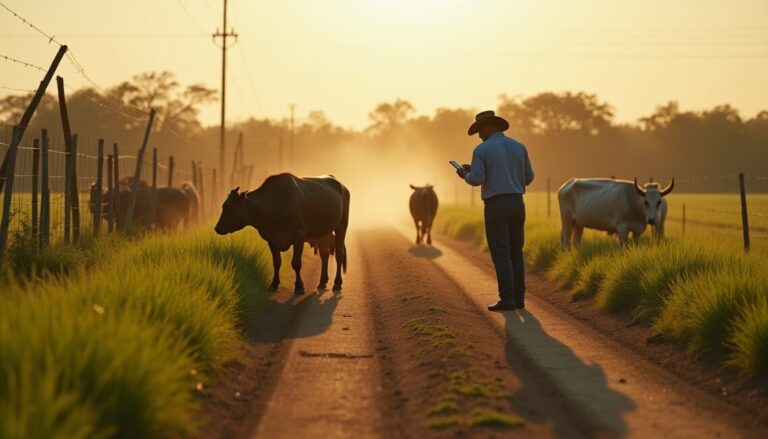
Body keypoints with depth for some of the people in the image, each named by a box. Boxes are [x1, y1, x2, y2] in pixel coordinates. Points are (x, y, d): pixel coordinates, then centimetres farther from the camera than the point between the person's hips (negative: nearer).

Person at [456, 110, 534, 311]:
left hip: (496, 206, -5)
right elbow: (528, 178, 12)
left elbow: (476, 180, -15)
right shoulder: (519, 147, 8)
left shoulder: (481, 150, -6)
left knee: (501, 254, -3)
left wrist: (465, 175, 9)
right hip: (517, 204, 5)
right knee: (515, 253, 11)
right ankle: (518, 298, 8)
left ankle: (507, 299, -6)